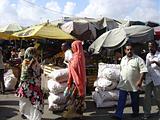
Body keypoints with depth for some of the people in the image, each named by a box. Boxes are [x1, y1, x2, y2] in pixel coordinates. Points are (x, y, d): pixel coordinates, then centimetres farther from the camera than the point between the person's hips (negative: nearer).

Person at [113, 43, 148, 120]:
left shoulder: (138, 59, -9)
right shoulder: (123, 59, 9)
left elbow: (143, 70, -13)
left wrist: (140, 80, -21)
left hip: (134, 84, -4)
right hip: (123, 84, 4)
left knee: (135, 101, 12)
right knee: (121, 100, -1)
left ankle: (135, 113, 33)